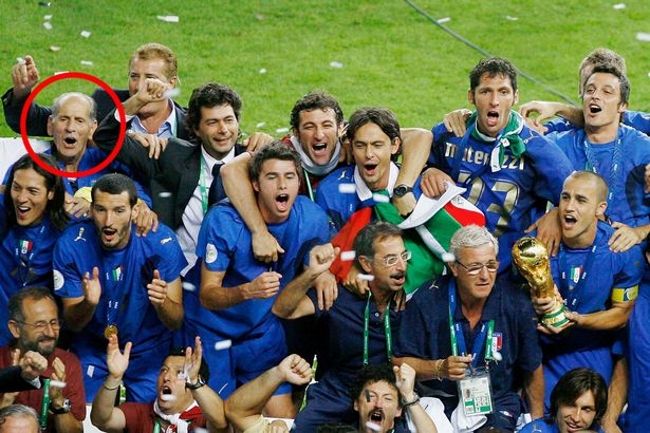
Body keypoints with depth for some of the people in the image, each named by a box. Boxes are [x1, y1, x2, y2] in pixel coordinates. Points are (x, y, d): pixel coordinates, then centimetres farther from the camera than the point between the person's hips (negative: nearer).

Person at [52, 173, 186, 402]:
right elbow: (72, 324, -11)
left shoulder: (161, 242, -21)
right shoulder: (71, 244, -19)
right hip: (93, 348, 1)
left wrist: (161, 302, -40)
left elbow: (176, 321, -17)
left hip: (148, 349, -1)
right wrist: (88, 303, -34)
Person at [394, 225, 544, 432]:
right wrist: (439, 368, -20)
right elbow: (400, 362, -4)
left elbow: (532, 369, 8)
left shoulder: (516, 304, -5)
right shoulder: (426, 302, -9)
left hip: (497, 401, 1)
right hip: (439, 399, -1)